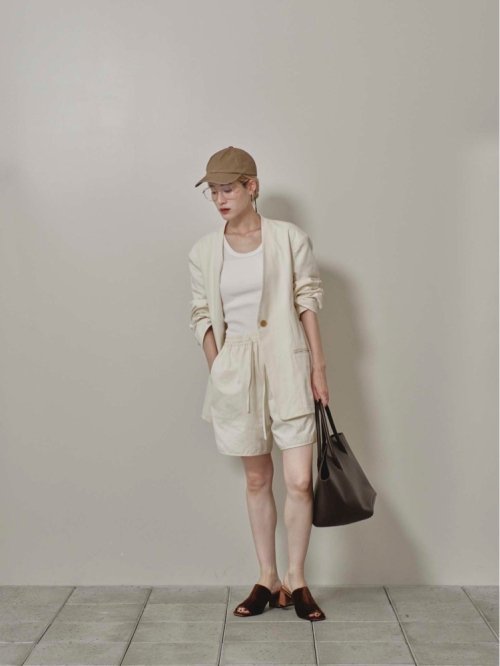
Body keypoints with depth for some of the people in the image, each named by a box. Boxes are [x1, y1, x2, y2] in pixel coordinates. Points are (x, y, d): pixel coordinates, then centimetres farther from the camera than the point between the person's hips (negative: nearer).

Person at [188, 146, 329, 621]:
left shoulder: (290, 238, -3)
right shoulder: (203, 252, 4)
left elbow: (308, 302, -1)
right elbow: (203, 317, 8)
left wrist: (318, 367, -4)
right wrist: (217, 373, 1)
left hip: (286, 366, -2)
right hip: (235, 371, 3)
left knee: (299, 481, -5)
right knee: (257, 479, 12)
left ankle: (296, 581, 15)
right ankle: (268, 580, 25)